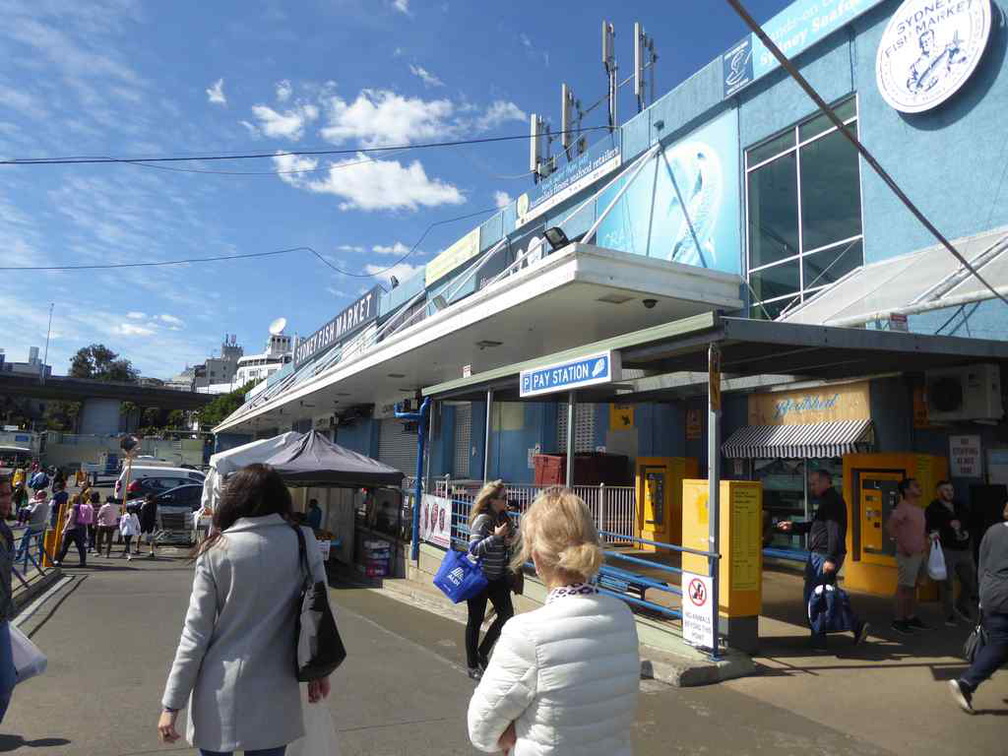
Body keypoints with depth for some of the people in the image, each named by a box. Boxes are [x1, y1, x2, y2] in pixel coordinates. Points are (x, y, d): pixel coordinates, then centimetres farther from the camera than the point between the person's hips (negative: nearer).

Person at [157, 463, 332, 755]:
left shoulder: (217, 551, -8)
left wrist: (172, 704, 2)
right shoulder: (304, 542, -6)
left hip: (221, 697, 0)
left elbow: (195, 633, -7)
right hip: (277, 695, 1)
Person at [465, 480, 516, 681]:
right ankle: (473, 666, 20)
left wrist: (510, 540, -4)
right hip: (479, 577, -7)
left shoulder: (503, 517, 3)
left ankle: (482, 652, 24)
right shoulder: (482, 519, -18)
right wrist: (496, 536, -28)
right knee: (475, 621, 5)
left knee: (506, 614, 5)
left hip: (497, 577, 7)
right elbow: (474, 549, -24)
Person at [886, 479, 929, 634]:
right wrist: (903, 545, -21)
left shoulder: (920, 509, 14)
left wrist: (925, 545, 13)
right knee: (904, 587, -4)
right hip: (907, 555, -8)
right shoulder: (902, 508, -13)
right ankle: (899, 620, 2)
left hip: (920, 554, 8)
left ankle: (912, 617, 25)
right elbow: (889, 527, -22)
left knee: (913, 587, 15)